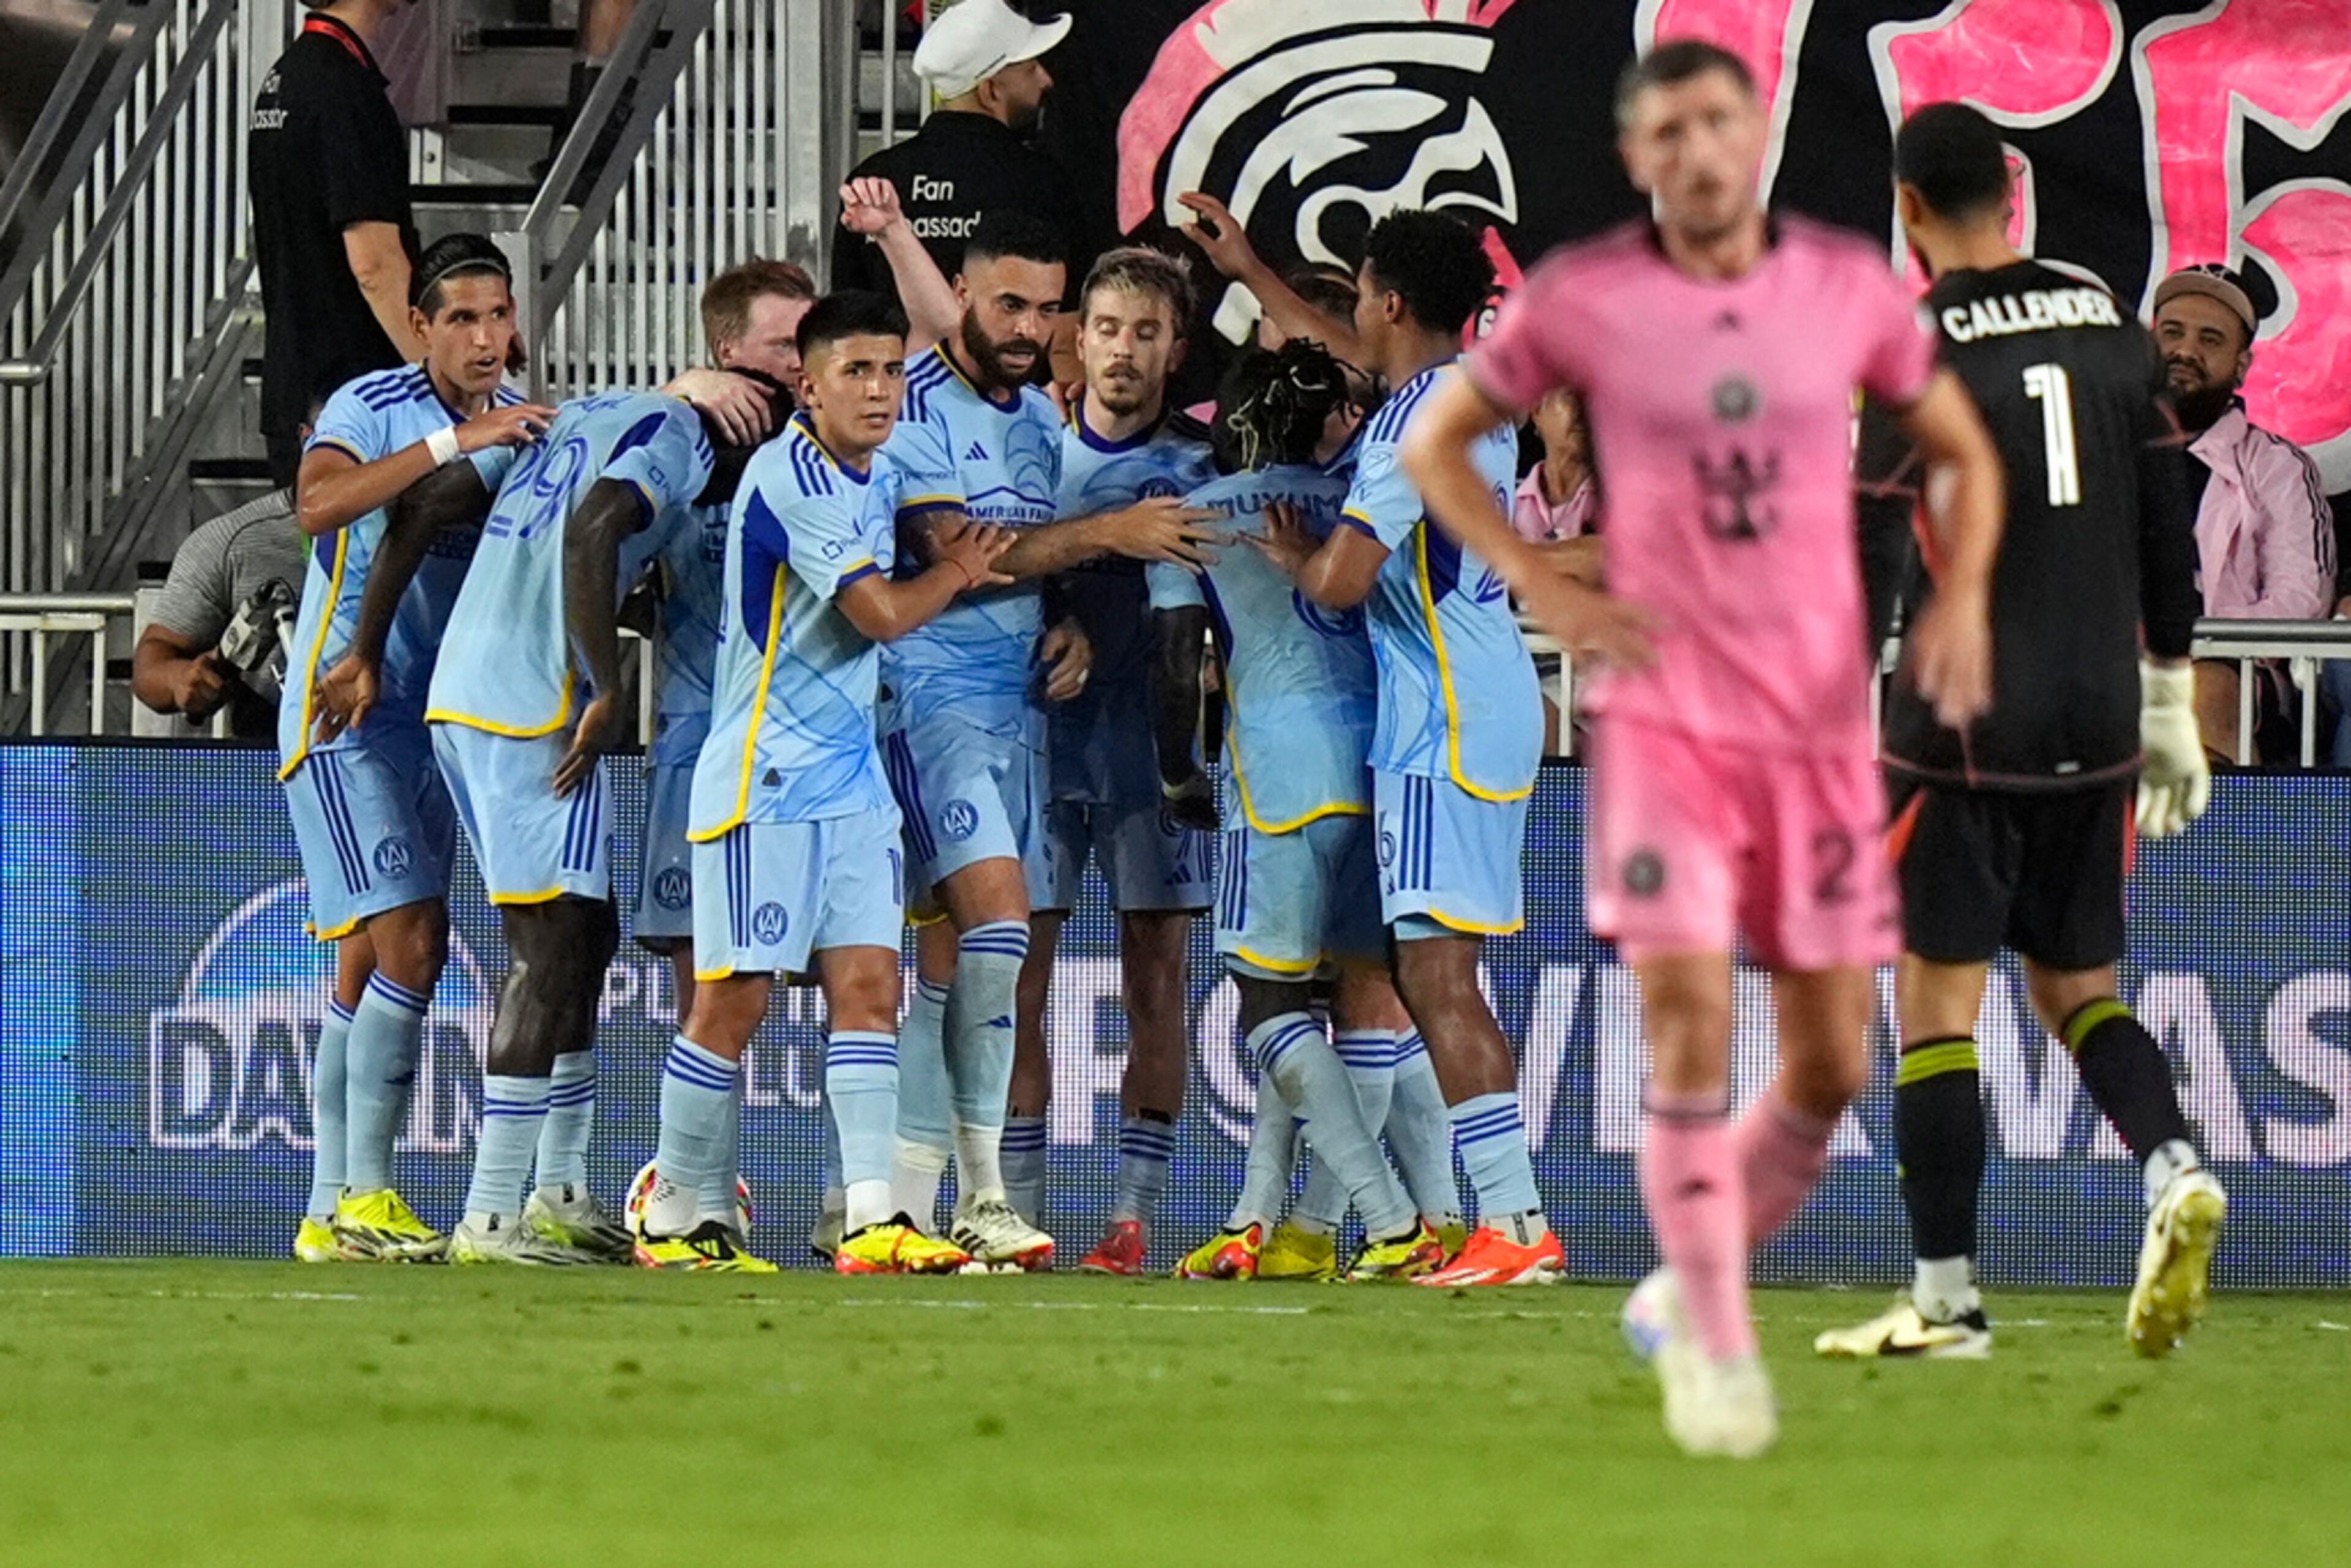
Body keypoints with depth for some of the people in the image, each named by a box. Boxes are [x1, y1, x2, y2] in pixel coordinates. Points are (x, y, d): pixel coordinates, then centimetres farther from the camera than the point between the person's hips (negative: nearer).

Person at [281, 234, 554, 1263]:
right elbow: (317, 506, -33)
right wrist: (451, 443, -38)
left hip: (433, 714, 7)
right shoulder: (373, 407, -14)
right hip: (342, 708, -7)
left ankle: (331, 1213, 14)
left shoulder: (522, 424, 7)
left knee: (373, 963, 9)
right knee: (408, 941, -16)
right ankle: (361, 1198, -12)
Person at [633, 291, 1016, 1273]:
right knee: (736, 997, -3)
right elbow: (879, 613, -17)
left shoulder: (879, 477, 12)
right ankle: (675, 1212, 9)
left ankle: (872, 1218, -7)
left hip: (852, 774, 8)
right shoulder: (790, 477, -16)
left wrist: (949, 564, 9)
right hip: (764, 774, -8)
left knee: (867, 982, -2)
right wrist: (955, 574, 1)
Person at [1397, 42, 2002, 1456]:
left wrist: (1962, 596, -5)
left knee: (1831, 1063, 5)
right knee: (1690, 1018, -16)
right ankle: (1715, 1346, -5)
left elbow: (1965, 451, 13)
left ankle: (1694, 1284, 28)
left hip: (1823, 722, 3)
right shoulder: (1581, 301, -4)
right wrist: (1543, 590, -4)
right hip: (1666, 713, -3)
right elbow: (1437, 443, 8)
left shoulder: (1851, 287, 1)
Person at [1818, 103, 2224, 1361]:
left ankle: (1945, 1299, 2)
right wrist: (2168, 708, 20)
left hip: (1963, 726, -5)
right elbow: (2167, 535, 12)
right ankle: (2173, 1171, -9)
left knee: (1935, 1002, 2)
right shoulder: (2109, 328, 7)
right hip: (2097, 725, 5)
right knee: (2074, 986, 17)